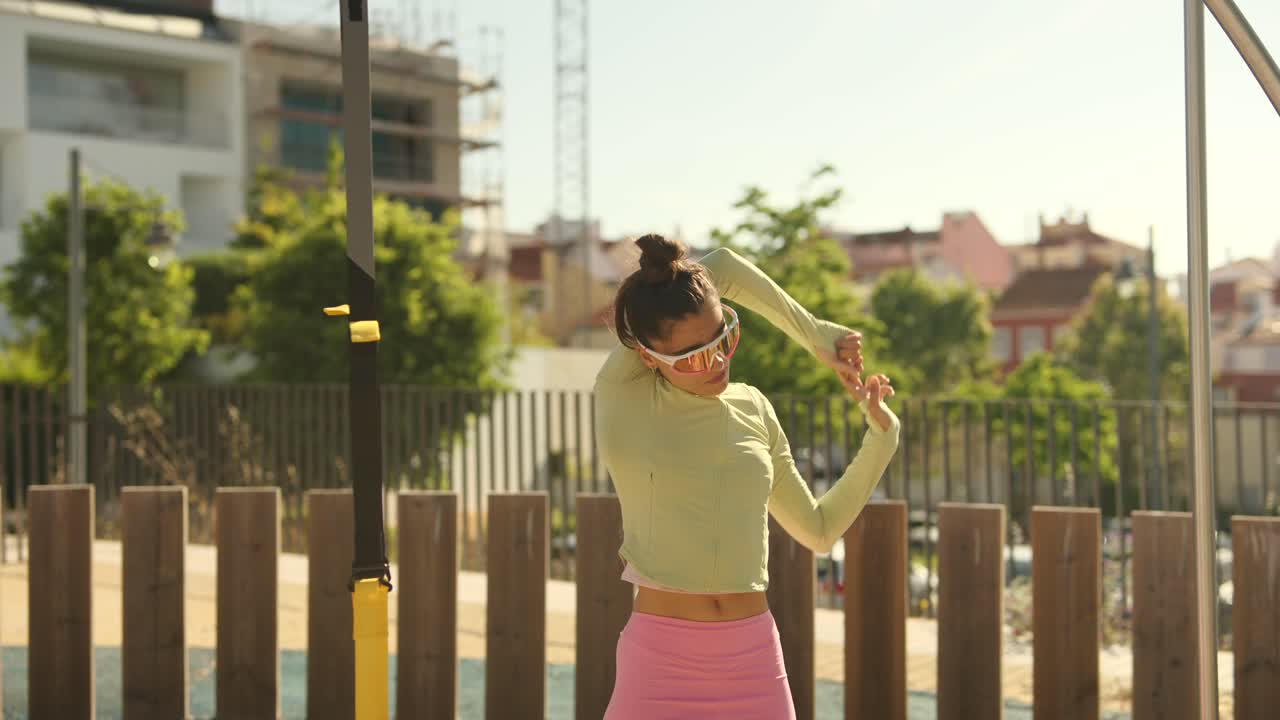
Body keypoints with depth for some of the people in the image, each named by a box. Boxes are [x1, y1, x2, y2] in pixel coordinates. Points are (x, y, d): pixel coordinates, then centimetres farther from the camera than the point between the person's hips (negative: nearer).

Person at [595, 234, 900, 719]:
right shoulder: (621, 394, -4)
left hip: (754, 660, 4)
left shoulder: (753, 410, 8)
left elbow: (819, 530, 18)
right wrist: (814, 339, 6)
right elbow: (725, 267, -4)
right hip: (660, 660, -3)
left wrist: (881, 433, 13)